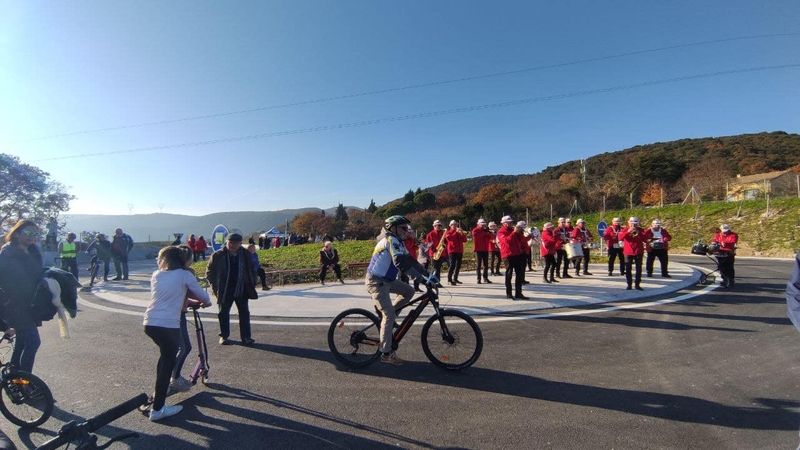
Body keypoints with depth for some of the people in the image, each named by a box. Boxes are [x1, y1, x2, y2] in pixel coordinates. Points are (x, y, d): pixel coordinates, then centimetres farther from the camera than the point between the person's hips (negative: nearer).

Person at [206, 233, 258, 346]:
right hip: (224, 291, -1)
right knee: (223, 314, 10)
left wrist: (252, 285, 3)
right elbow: (209, 272, 2)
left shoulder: (246, 255, 0)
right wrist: (215, 287, -3)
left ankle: (246, 337, 11)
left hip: (242, 290, 1)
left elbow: (251, 270, 11)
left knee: (244, 314, 4)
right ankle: (223, 336, 25)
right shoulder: (218, 255, -7)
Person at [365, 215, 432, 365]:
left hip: (386, 280, 9)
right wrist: (422, 279, -35)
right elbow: (401, 263, -31)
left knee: (409, 291, 7)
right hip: (376, 282, -9)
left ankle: (384, 311, 14)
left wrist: (428, 274, 1)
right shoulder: (391, 240, -19)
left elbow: (410, 260, 10)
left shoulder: (398, 242, 11)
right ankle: (386, 353, -1)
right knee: (389, 316, -9)